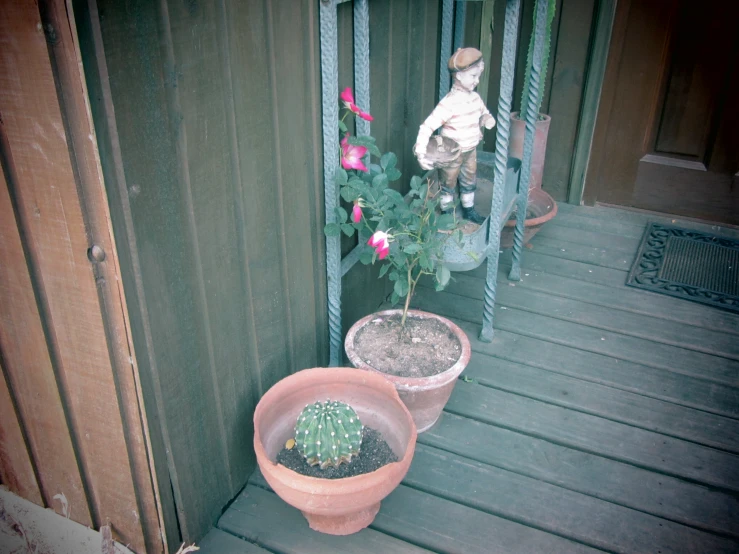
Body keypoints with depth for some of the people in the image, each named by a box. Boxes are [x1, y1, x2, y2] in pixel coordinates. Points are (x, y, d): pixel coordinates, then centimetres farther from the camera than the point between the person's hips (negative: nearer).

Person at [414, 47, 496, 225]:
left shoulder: (475, 97, -4)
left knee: (469, 182, 23)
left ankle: (469, 211, 44)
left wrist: (487, 118, -12)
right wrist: (421, 153, -41)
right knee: (448, 185, 14)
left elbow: (484, 113, 14)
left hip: (471, 150, 7)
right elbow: (427, 126, -33)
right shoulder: (449, 103, -28)